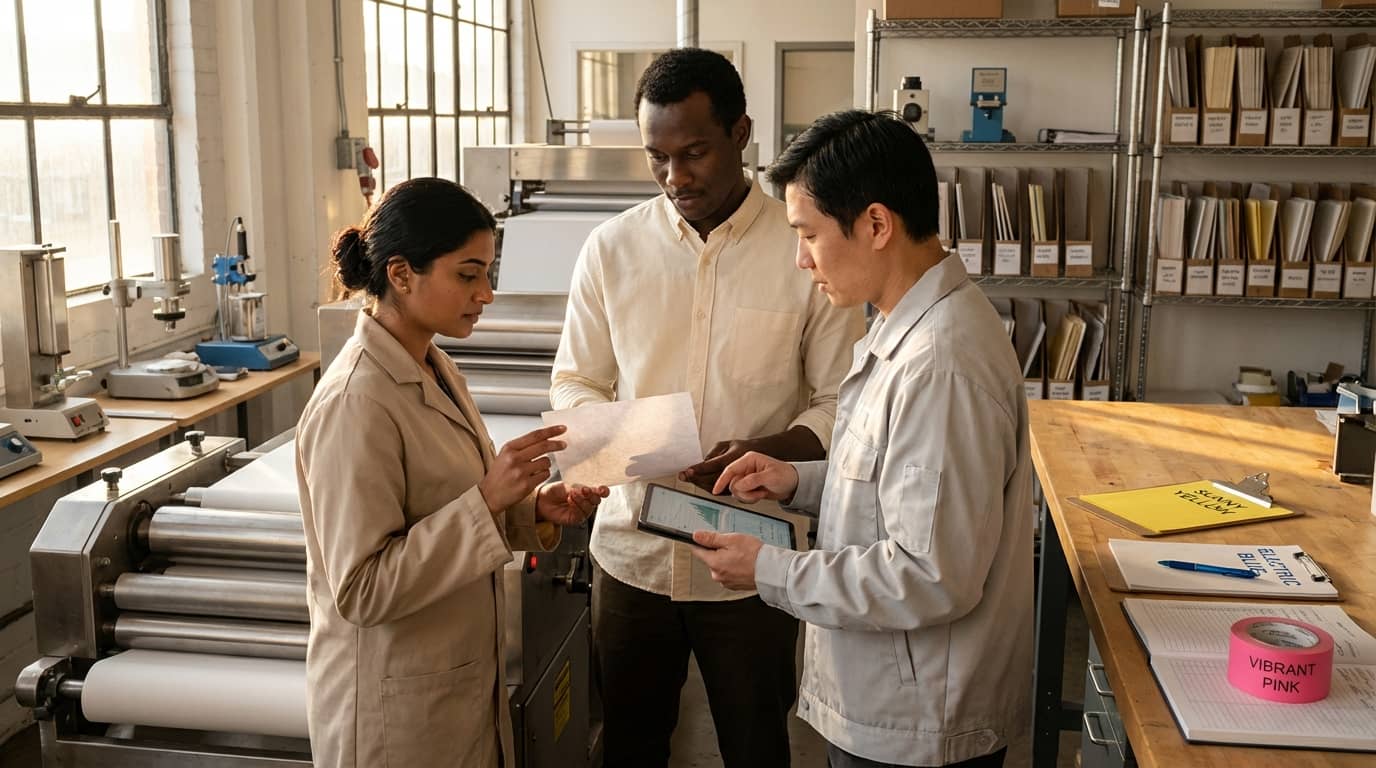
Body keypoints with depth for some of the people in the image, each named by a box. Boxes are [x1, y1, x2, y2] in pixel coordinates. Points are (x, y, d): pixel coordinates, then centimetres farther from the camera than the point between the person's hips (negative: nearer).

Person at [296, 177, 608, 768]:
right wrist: (487, 499, -28)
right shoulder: (356, 404, -23)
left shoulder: (434, 371, 3)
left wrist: (534, 509, -4)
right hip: (395, 704, -8)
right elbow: (360, 590, -23)